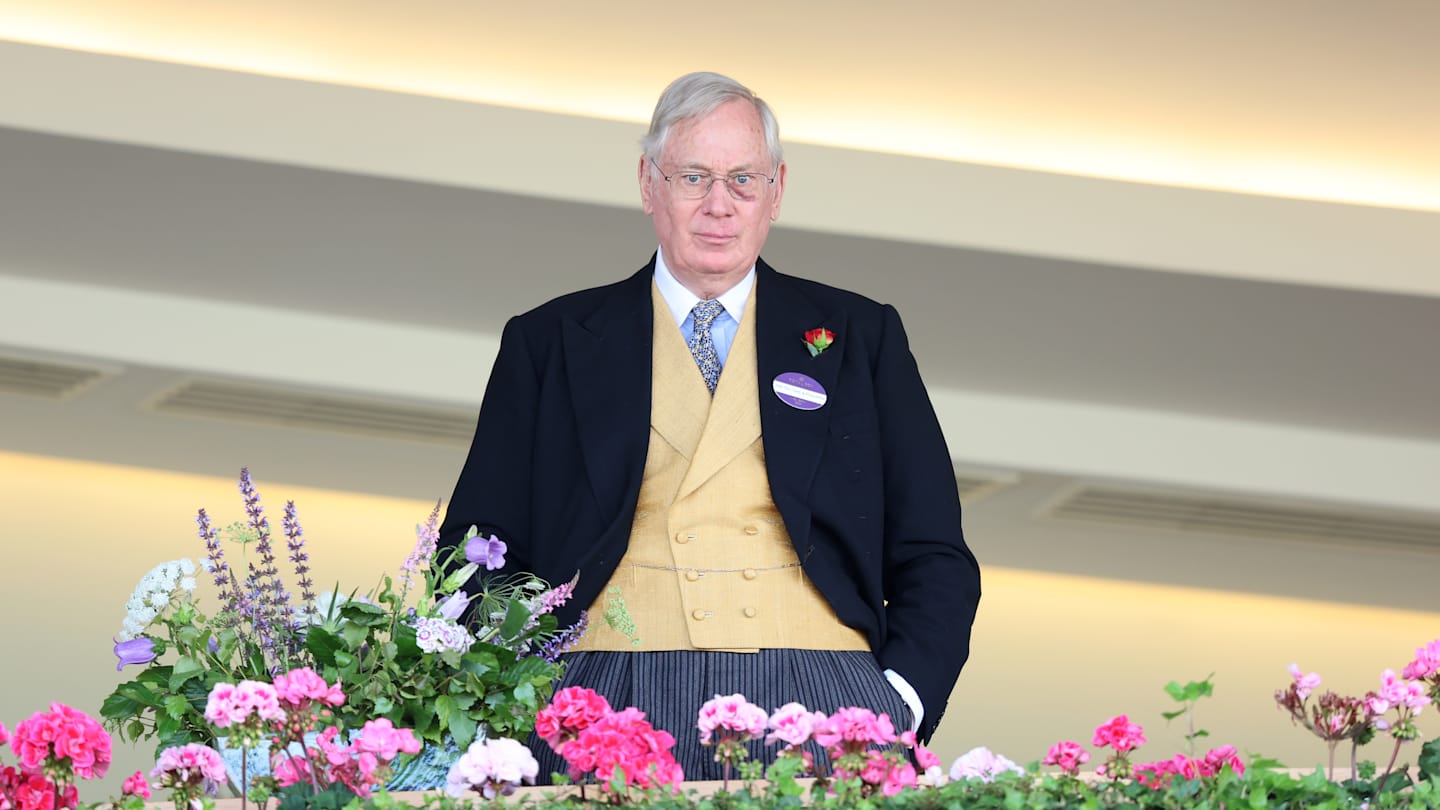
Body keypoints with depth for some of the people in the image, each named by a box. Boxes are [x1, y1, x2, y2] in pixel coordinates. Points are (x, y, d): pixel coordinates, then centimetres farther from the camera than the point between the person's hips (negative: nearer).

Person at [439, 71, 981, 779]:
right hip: (621, 690, -1)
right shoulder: (547, 343, 16)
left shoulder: (860, 336, 18)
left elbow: (934, 557, 15)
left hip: (818, 694, 1)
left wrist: (900, 703, -3)